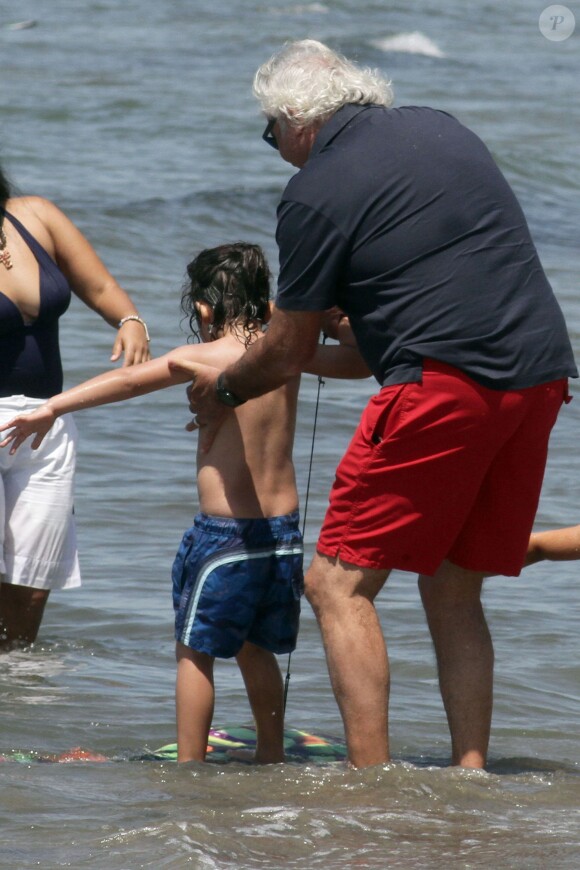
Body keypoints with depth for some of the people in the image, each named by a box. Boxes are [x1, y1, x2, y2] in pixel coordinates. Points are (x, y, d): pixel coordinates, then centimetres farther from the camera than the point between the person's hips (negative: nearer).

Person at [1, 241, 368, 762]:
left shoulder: (204, 358, -10)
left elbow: (126, 380, -13)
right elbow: (360, 362, 18)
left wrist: (52, 408, -11)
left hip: (224, 529, -6)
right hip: (284, 528, 6)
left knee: (195, 650, 5)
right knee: (257, 649, 21)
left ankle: (189, 764, 2)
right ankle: (272, 755, 27)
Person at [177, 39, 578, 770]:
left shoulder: (317, 190, -1)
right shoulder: (441, 129, 19)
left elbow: (286, 358, 6)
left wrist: (219, 391, 26)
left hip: (446, 381, -8)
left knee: (340, 583, -2)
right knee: (454, 592, 16)